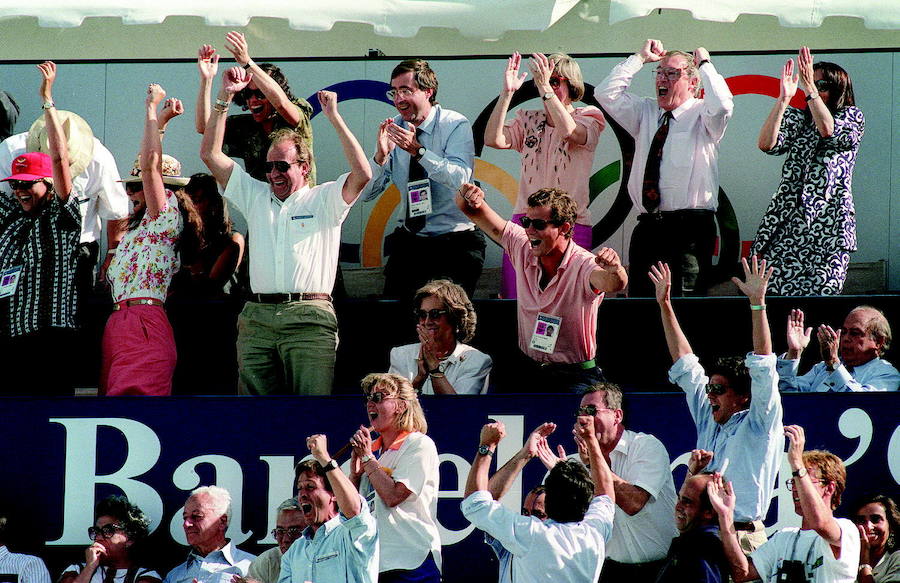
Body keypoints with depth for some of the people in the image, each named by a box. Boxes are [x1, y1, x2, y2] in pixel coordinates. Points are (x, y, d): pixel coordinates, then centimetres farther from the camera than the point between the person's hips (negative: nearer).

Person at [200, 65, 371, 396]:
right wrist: (225, 97, 11)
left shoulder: (324, 200, 10)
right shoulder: (255, 197, 21)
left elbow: (362, 174, -7)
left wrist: (334, 118, -7)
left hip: (309, 319, -4)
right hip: (257, 317, 4)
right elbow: (210, 154, 18)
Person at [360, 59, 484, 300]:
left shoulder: (455, 125, -6)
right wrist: (381, 155, -15)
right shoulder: (393, 129, 6)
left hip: (455, 243, -4)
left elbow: (460, 178, -22)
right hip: (409, 241, 4)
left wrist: (418, 151, -31)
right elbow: (366, 193, 3)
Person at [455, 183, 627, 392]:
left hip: (575, 377, -4)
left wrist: (614, 271, -62)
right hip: (527, 371, 4)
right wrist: (467, 198, -19)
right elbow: (477, 214, 4)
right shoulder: (523, 247, 0)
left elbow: (614, 284, -38)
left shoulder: (583, 265, -16)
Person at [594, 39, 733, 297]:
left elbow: (721, 104, -19)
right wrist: (640, 59, 10)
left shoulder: (701, 116, 2)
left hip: (689, 229, -6)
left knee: (683, 305, -12)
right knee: (639, 295, 2)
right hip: (647, 226, 6)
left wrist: (705, 64, -6)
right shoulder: (646, 113, 19)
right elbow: (606, 93, 12)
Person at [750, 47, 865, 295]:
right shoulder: (797, 119, 17)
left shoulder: (852, 118, 9)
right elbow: (766, 144, -1)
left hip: (828, 222, -3)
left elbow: (827, 129, -14)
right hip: (787, 223, 3)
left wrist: (809, 86, -15)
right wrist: (783, 98, -8)